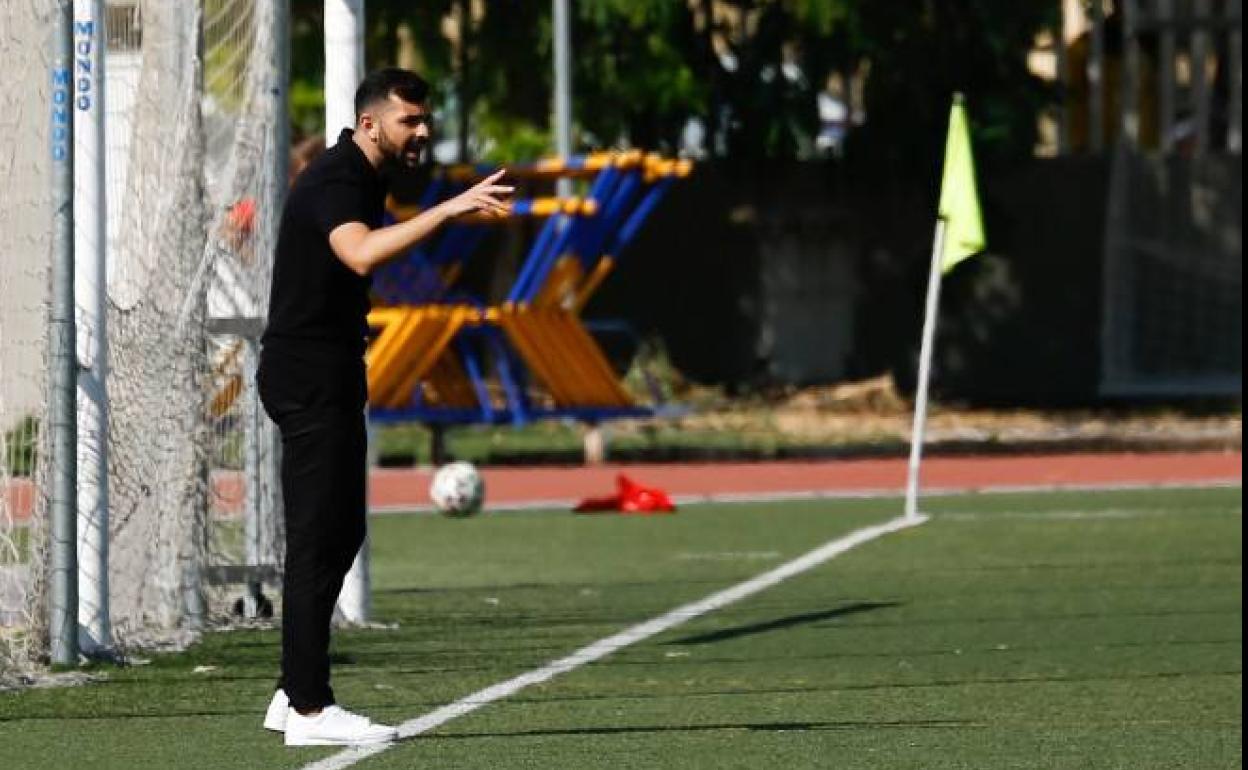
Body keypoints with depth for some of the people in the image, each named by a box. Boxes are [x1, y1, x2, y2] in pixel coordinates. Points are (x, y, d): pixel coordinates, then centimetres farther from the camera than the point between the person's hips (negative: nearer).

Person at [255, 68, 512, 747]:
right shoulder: (333, 181, -18)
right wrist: (447, 210, -43)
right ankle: (308, 711, -10)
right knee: (318, 538, -10)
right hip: (307, 377, -10)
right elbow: (361, 253, -39)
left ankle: (295, 694, 17)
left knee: (340, 534, 12)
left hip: (332, 377, 10)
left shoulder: (363, 179, 14)